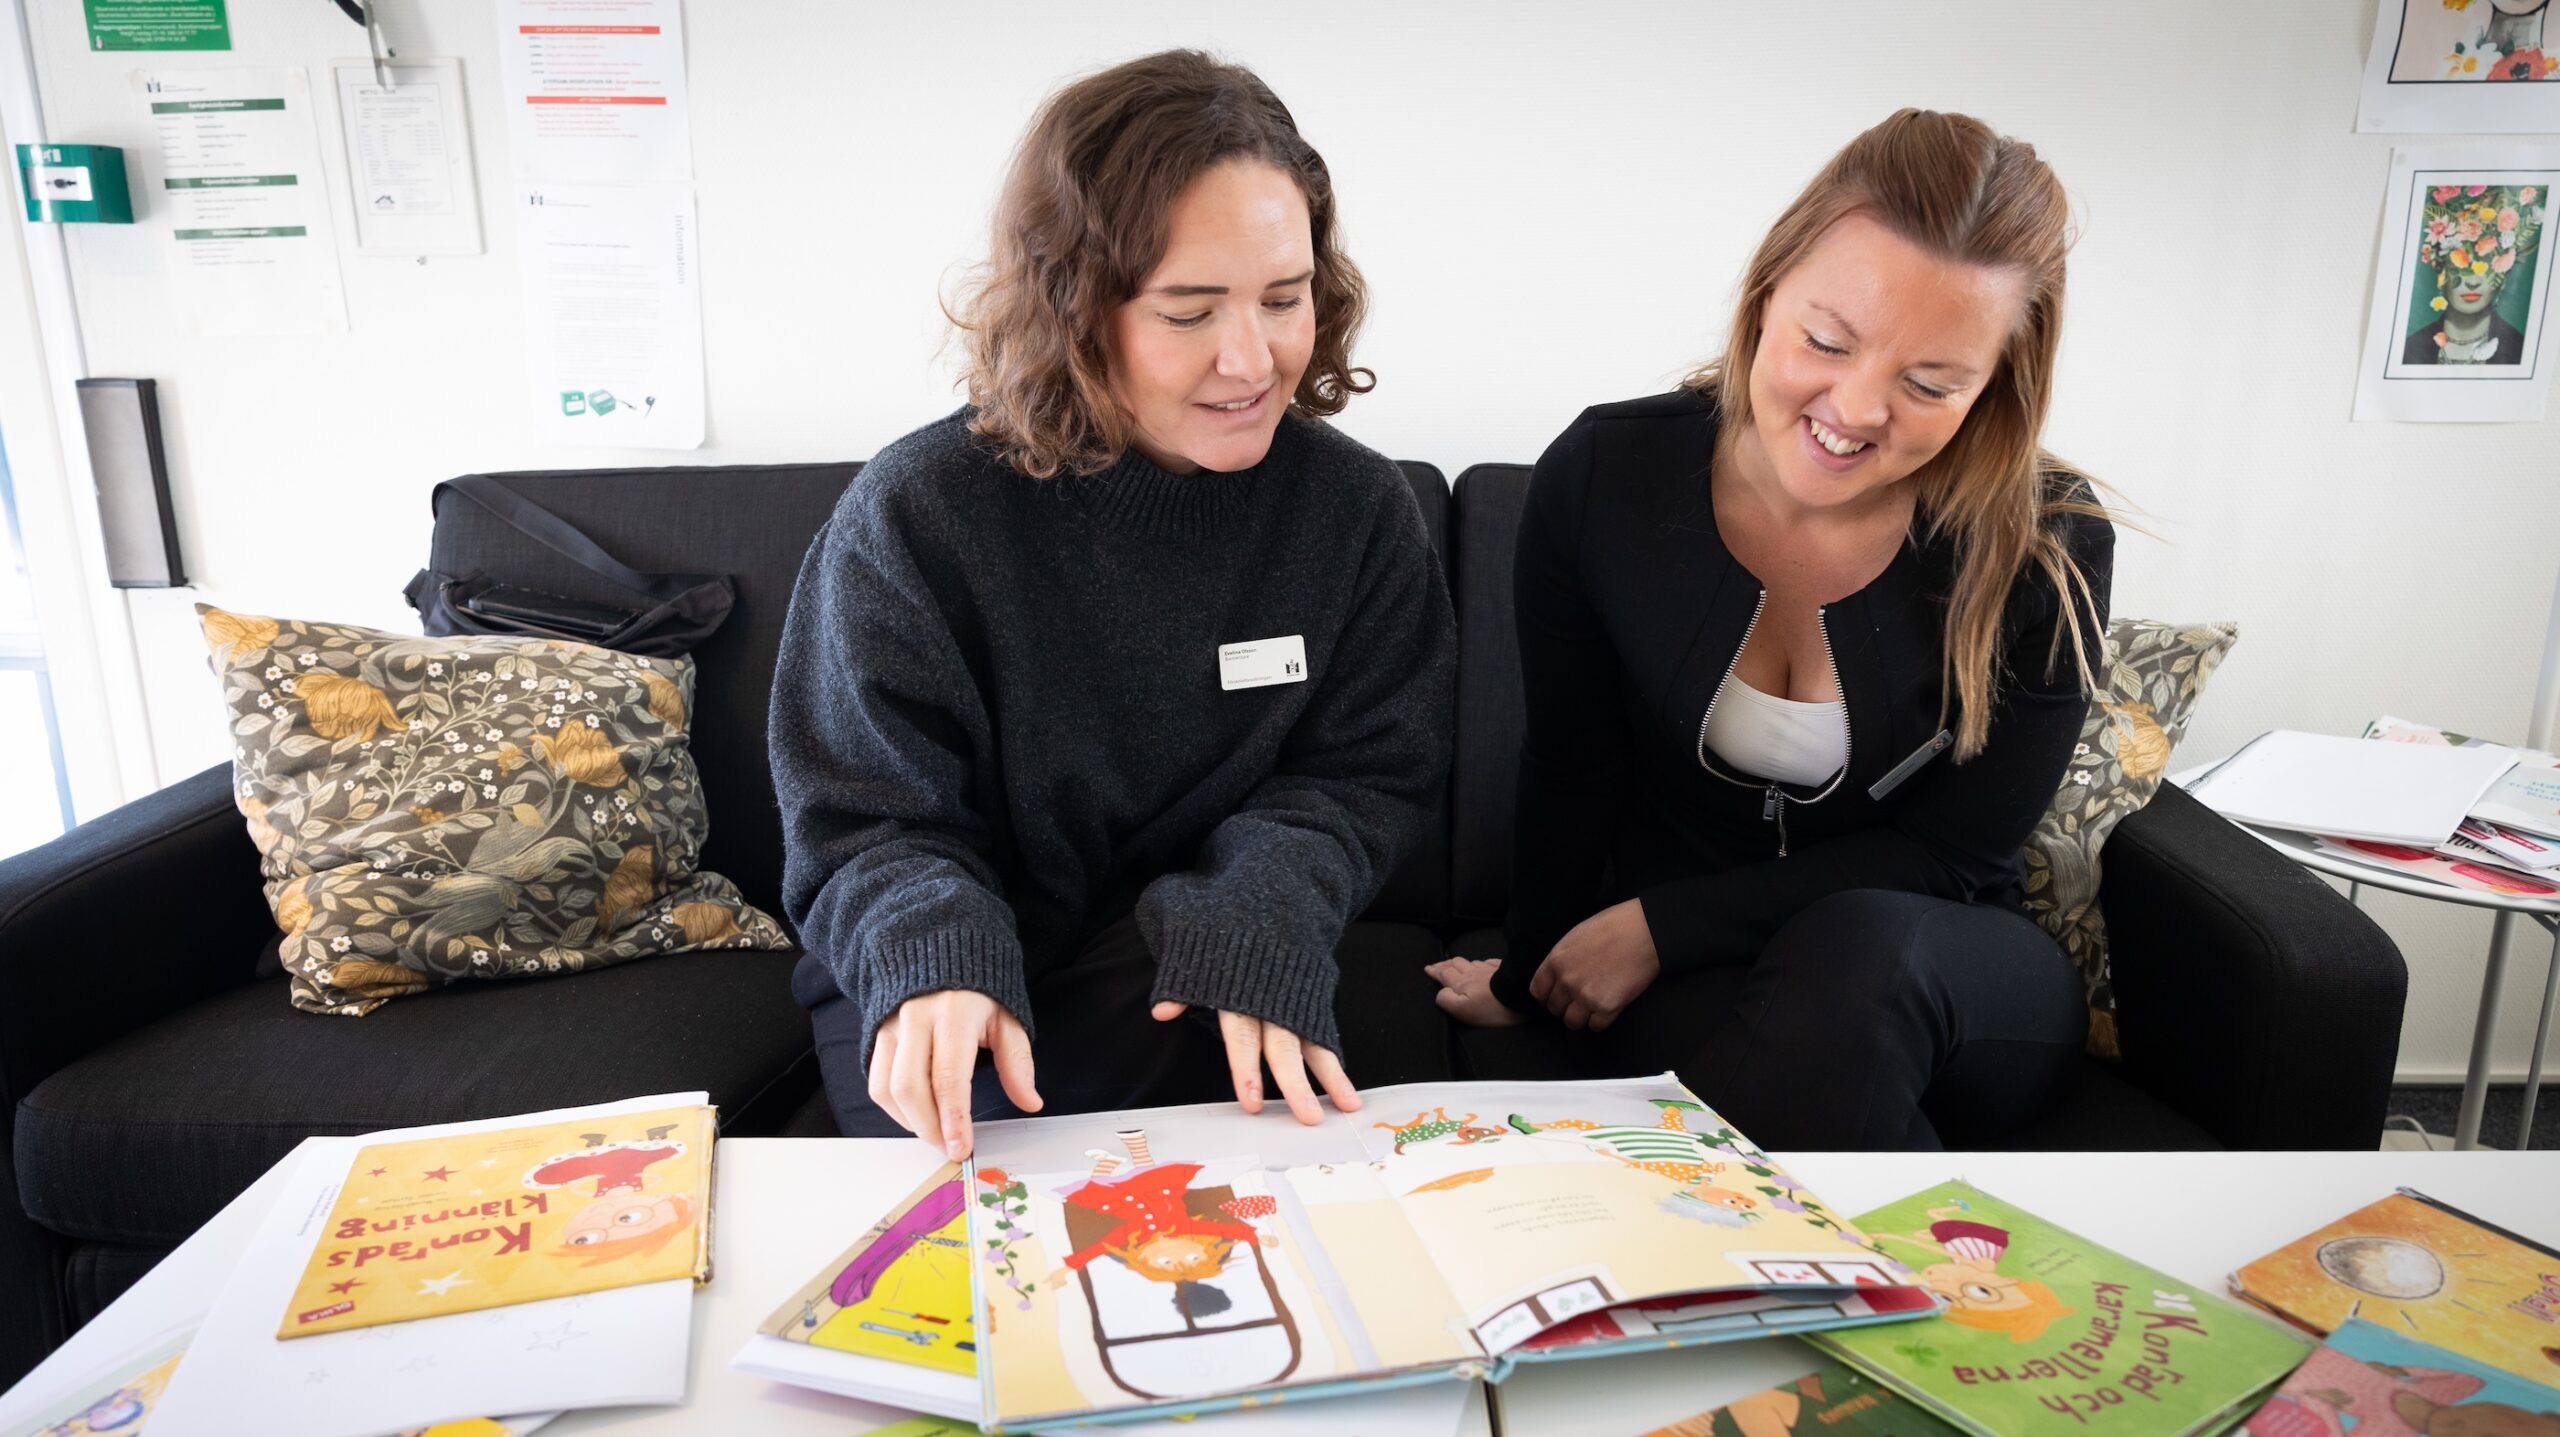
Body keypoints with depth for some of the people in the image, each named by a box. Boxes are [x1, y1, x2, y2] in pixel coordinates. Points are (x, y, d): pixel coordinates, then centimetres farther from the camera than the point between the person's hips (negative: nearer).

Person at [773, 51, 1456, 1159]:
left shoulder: (1358, 509, -4)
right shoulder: (914, 514, -12)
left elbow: (1364, 777, -1)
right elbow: (869, 825, -9)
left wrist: (1258, 923, -23)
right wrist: (934, 962, -32)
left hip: (1231, 999, 2)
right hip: (963, 1002, -1)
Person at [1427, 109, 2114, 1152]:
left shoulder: (2047, 552, -13)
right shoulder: (1605, 477, -10)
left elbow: (1951, 852, -8)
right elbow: (1569, 775, 1)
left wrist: (1662, 922, -13)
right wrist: (1532, 978, 13)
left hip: (1947, 987, 1)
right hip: (1677, 991, 0)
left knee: (1859, 945, -36)